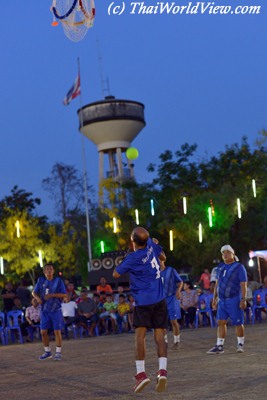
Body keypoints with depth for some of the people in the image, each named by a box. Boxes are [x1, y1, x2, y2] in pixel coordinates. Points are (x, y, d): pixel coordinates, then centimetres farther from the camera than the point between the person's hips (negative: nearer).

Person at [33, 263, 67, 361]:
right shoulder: (41, 280, 2)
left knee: (57, 331, -4)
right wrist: (38, 298, -12)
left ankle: (58, 353, 7)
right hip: (45, 310, 3)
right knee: (43, 332, 4)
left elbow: (64, 294, -9)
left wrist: (52, 295, -22)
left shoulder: (58, 280, -7)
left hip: (56, 310, -3)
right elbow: (34, 292, 10)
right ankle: (47, 352, 21)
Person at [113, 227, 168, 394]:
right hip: (160, 300, 5)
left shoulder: (133, 258, -14)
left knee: (140, 336, 0)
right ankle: (162, 370, -13)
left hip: (143, 301, -5)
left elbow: (116, 274, 0)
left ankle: (141, 373, -8)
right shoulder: (151, 245, 0)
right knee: (159, 336, 2)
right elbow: (163, 257, 19)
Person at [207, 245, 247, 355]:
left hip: (234, 299, -6)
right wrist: (215, 298, 15)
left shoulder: (239, 267, -6)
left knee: (238, 323, 1)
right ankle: (219, 346, 3)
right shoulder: (220, 267, 12)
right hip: (222, 300, 6)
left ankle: (240, 345, 16)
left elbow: (243, 285, -10)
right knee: (221, 322, 1)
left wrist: (243, 299, -16)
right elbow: (217, 283, 18)